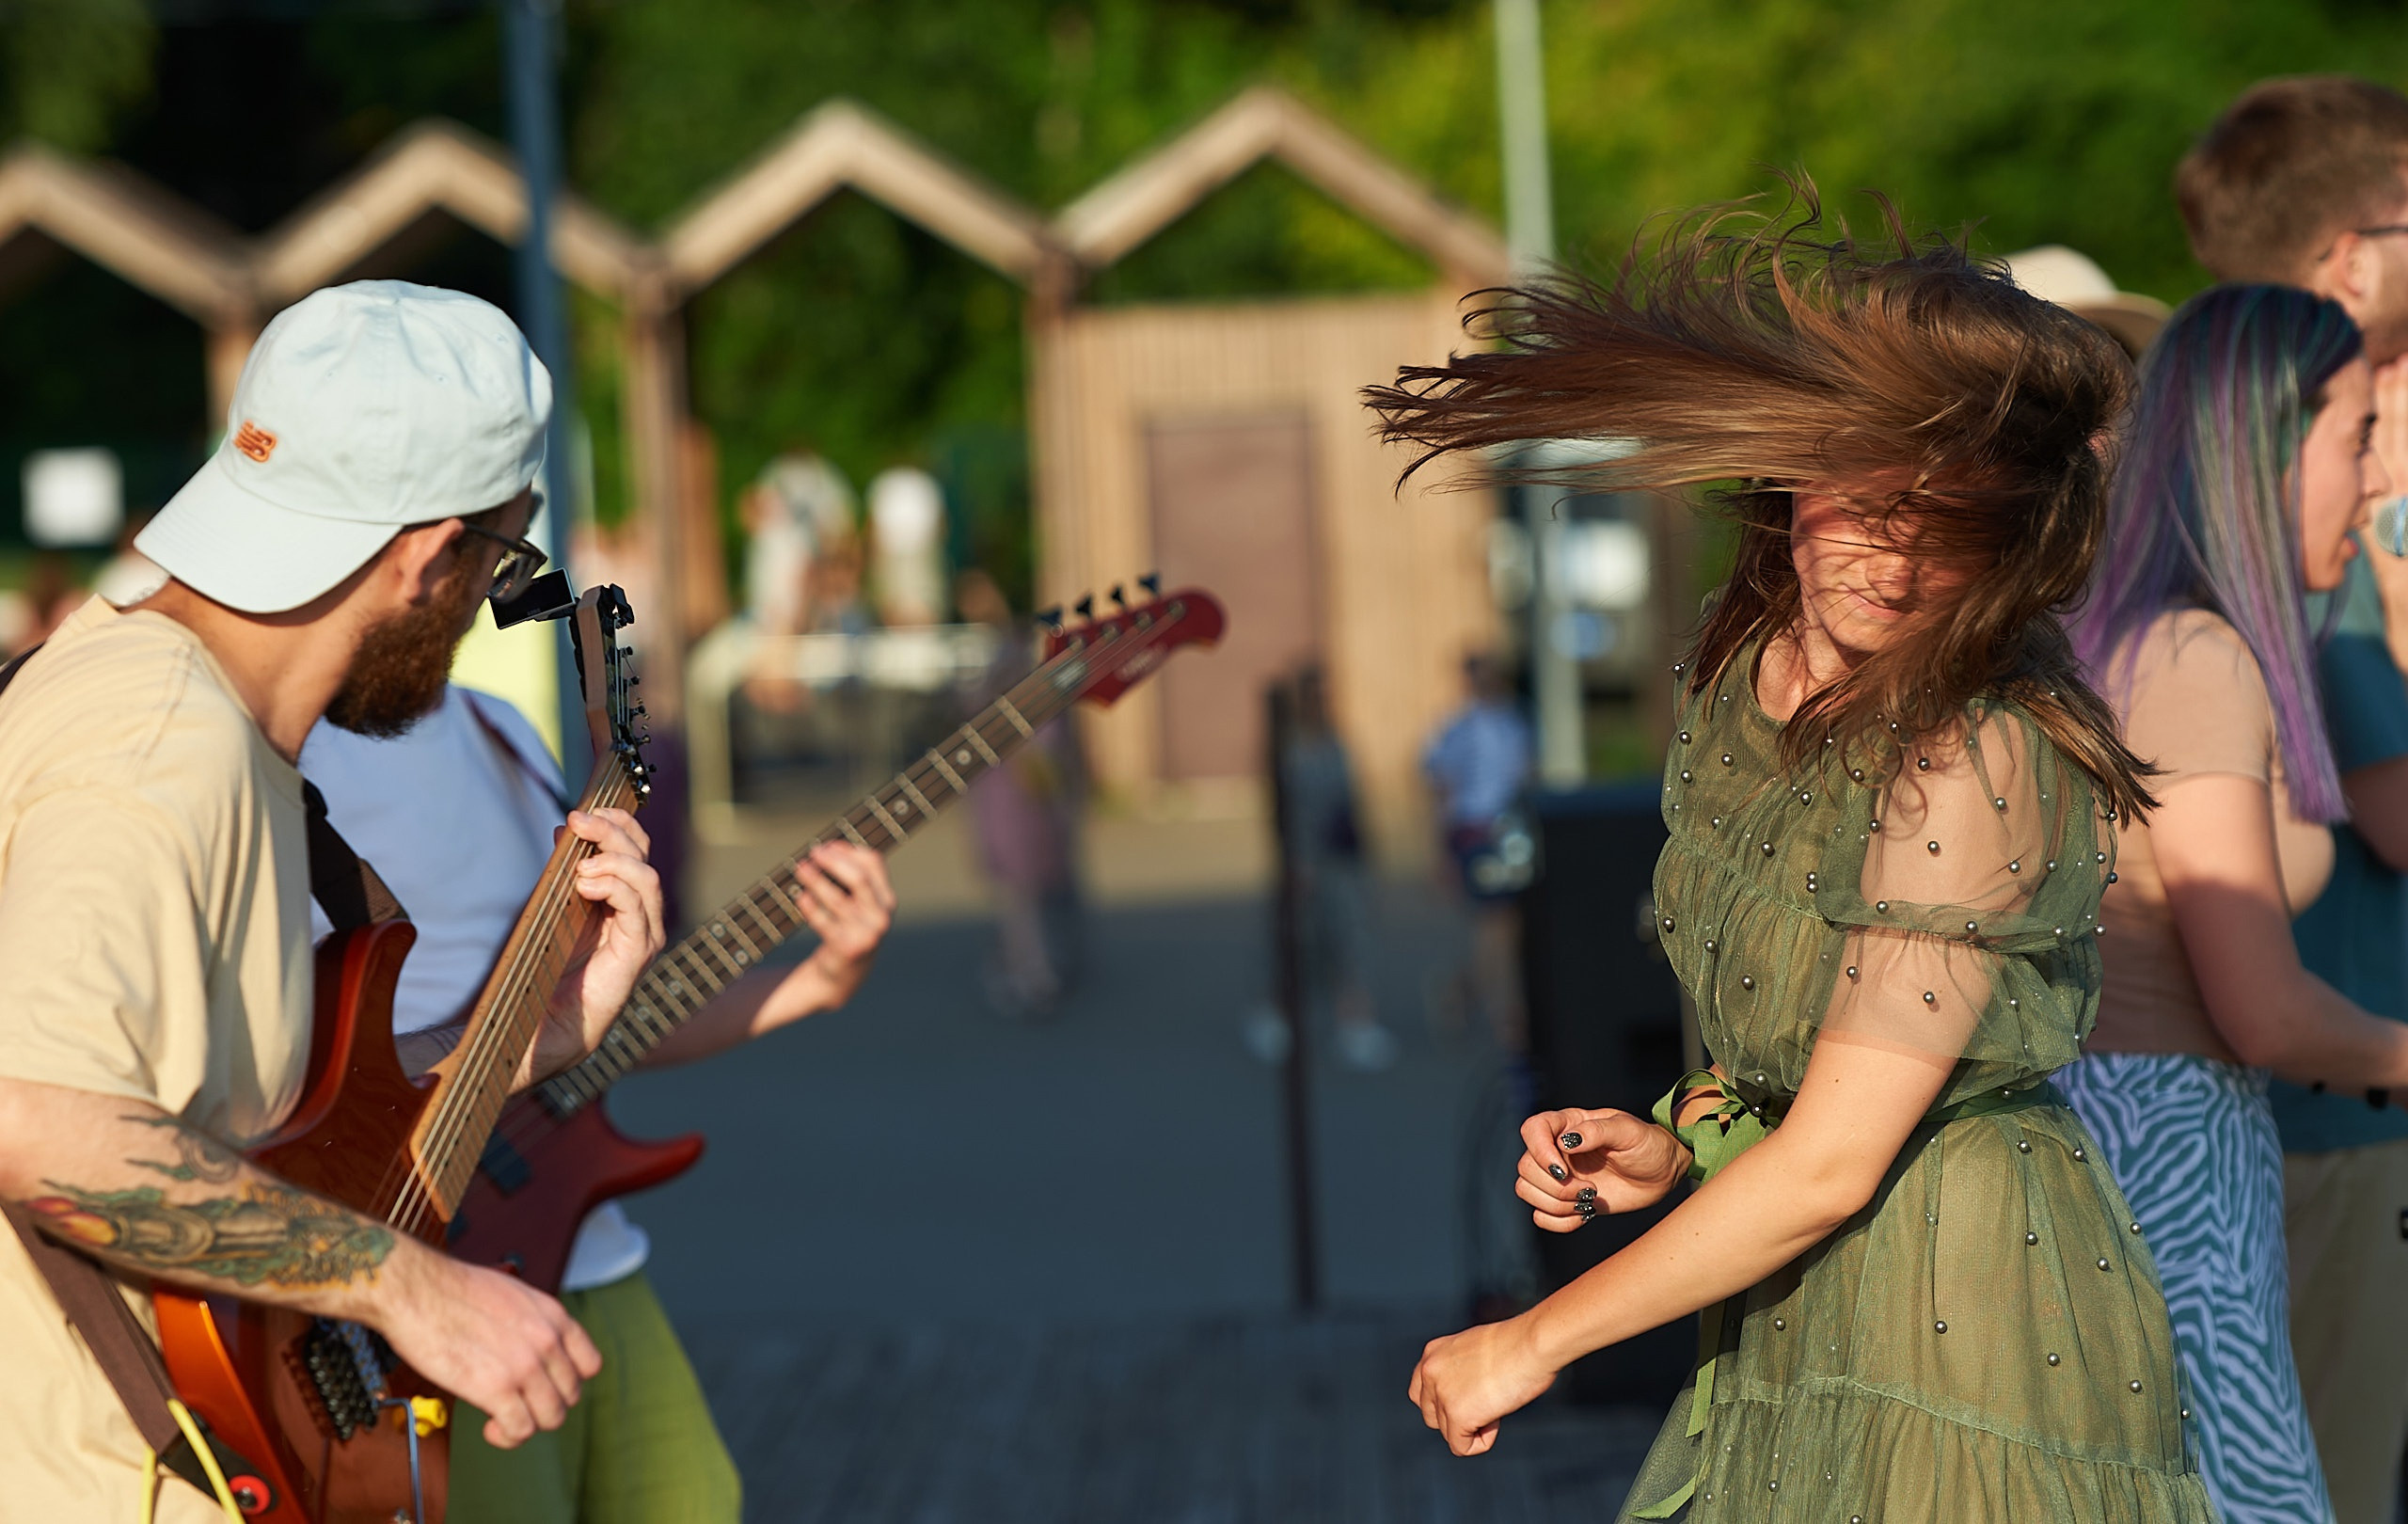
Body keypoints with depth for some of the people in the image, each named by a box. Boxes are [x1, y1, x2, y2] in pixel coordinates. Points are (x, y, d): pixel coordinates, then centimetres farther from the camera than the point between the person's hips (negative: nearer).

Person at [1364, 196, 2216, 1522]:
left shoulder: (1974, 755, -22)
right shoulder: (1734, 679, 2)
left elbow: (1831, 1164, -21)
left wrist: (1530, 1343, -13)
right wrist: (1676, 1148, -1)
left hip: (1969, 1345, -7)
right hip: (1792, 1327, 7)